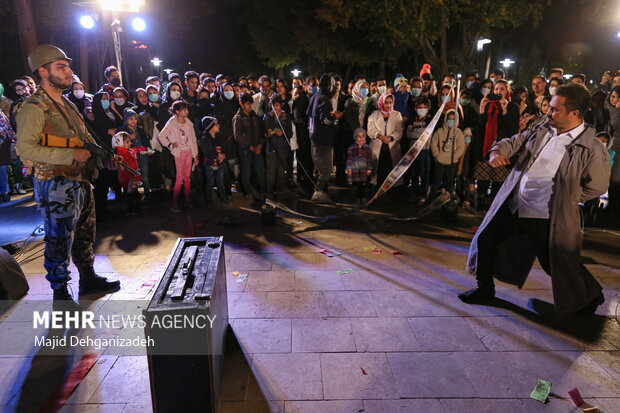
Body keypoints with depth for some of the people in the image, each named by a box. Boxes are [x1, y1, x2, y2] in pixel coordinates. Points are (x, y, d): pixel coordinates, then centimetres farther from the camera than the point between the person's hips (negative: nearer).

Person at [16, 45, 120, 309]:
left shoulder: (68, 105, 16)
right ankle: (60, 295, 15)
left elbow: (85, 138, 24)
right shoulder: (34, 107, -11)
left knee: (85, 235, 18)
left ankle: (88, 280, 34)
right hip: (56, 185, -8)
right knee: (60, 241, 1)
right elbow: (26, 149, -20)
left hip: (81, 181, 9)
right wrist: (71, 155, -24)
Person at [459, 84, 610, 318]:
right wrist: (497, 152, -10)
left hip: (548, 219, -5)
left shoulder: (592, 149, -11)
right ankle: (485, 290, 32)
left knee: (559, 265, 7)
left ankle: (591, 296, 40)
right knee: (485, 241, 10)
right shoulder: (542, 131, 4)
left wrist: (562, 197, -7)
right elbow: (513, 142, 11)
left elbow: (596, 187, -5)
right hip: (512, 208, 6)